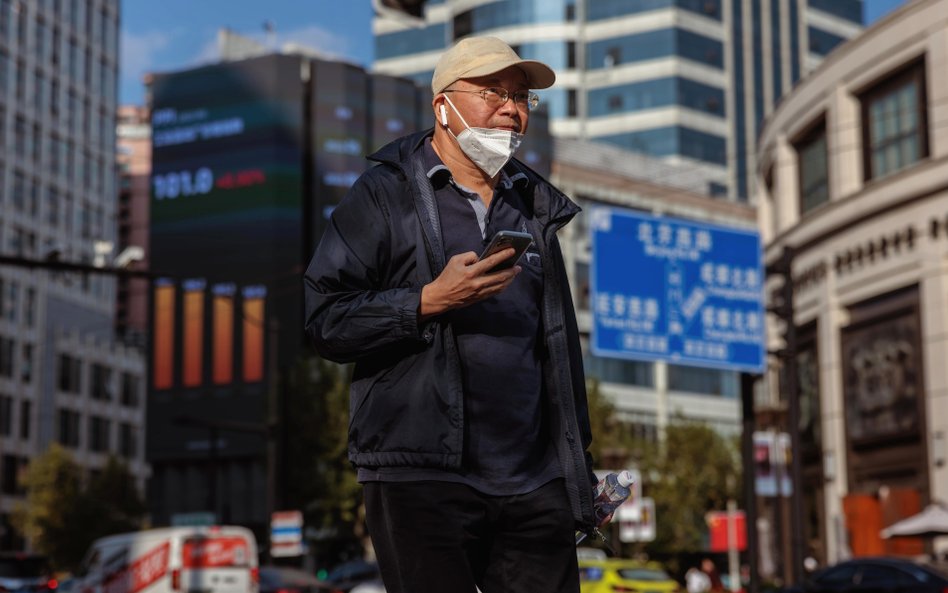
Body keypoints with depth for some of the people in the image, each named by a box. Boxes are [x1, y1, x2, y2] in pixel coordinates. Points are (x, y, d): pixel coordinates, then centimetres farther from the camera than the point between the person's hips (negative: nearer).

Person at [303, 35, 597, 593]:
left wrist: (581, 472, 18)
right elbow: (322, 318, -6)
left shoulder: (534, 207, 19)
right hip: (421, 481, -5)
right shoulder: (385, 195, 2)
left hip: (534, 485, 5)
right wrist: (431, 301, -16)